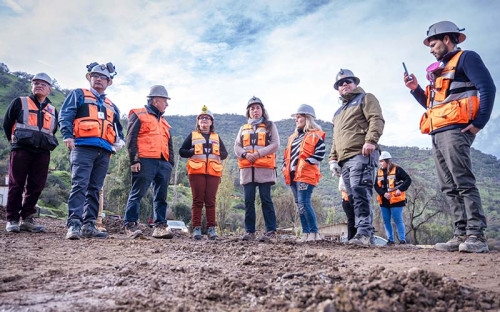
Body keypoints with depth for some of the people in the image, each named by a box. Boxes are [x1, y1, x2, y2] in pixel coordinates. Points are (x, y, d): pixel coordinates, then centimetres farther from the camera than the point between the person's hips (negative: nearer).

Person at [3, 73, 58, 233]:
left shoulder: (53, 110, 18)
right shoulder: (19, 102, 10)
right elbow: (7, 123, 12)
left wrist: (47, 144, 14)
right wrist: (14, 141, 9)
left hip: (43, 153, 3)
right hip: (21, 150, -3)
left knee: (36, 187, 2)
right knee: (16, 185, -2)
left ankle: (27, 219, 11)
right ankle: (12, 220, 6)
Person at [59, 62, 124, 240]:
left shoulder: (111, 106, 28)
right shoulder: (79, 95, 14)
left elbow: (117, 127, 32)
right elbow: (65, 116, 1)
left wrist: (119, 140, 11)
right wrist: (67, 135, -16)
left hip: (104, 152, 5)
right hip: (83, 147, -5)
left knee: (94, 189, 4)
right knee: (80, 185, -15)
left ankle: (89, 225, 6)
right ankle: (74, 224, -17)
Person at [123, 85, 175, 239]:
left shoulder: (163, 122, 27)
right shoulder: (139, 115, 6)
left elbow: (169, 145, 27)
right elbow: (131, 139, -4)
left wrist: (170, 163, 16)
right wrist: (134, 160, -13)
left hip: (163, 163, 7)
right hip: (145, 161, -7)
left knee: (161, 196, 5)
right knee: (137, 194, -6)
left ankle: (160, 226, 9)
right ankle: (130, 225, 0)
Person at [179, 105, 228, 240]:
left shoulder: (216, 137, 23)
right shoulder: (192, 135, 17)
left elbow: (225, 153, 21)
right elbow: (181, 151, 13)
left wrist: (218, 153, -1)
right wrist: (193, 152, -6)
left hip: (213, 172, 2)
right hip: (196, 171, -1)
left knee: (210, 201, -1)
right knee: (197, 200, -4)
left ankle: (211, 228, 3)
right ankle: (196, 228, -1)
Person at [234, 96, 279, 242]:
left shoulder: (270, 126, 11)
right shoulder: (244, 128, 22)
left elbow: (275, 144, 0)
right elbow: (237, 146, 15)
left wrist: (258, 153, -12)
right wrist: (245, 154, -7)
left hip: (264, 168, -3)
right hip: (247, 168, 4)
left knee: (266, 199, -5)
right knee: (249, 200, 3)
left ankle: (271, 231, 1)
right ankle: (250, 231, 11)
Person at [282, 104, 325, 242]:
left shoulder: (315, 136, -1)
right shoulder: (293, 137, 22)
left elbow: (320, 154, -11)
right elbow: (287, 155, 26)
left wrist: (305, 163, -15)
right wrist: (285, 167, 11)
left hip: (306, 175, -8)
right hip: (293, 176, 8)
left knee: (304, 203, -15)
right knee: (299, 204, 9)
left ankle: (314, 233, -6)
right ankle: (306, 233, 15)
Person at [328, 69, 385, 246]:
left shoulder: (365, 98, 11)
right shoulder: (339, 112, 33)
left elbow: (377, 119, -6)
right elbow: (335, 138, 32)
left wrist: (371, 140, -21)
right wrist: (333, 158, 20)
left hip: (361, 155, -8)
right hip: (344, 160, 8)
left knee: (359, 193, -20)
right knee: (354, 197, 3)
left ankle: (364, 233, -22)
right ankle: (366, 235, 6)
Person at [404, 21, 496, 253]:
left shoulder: (466, 58, 5)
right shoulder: (441, 70, 29)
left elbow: (487, 88, -8)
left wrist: (479, 122, -15)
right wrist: (415, 89, 17)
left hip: (455, 130, -9)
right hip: (438, 134, 9)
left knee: (463, 182, -14)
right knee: (449, 187, 3)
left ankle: (476, 236, -11)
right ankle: (461, 234, 5)